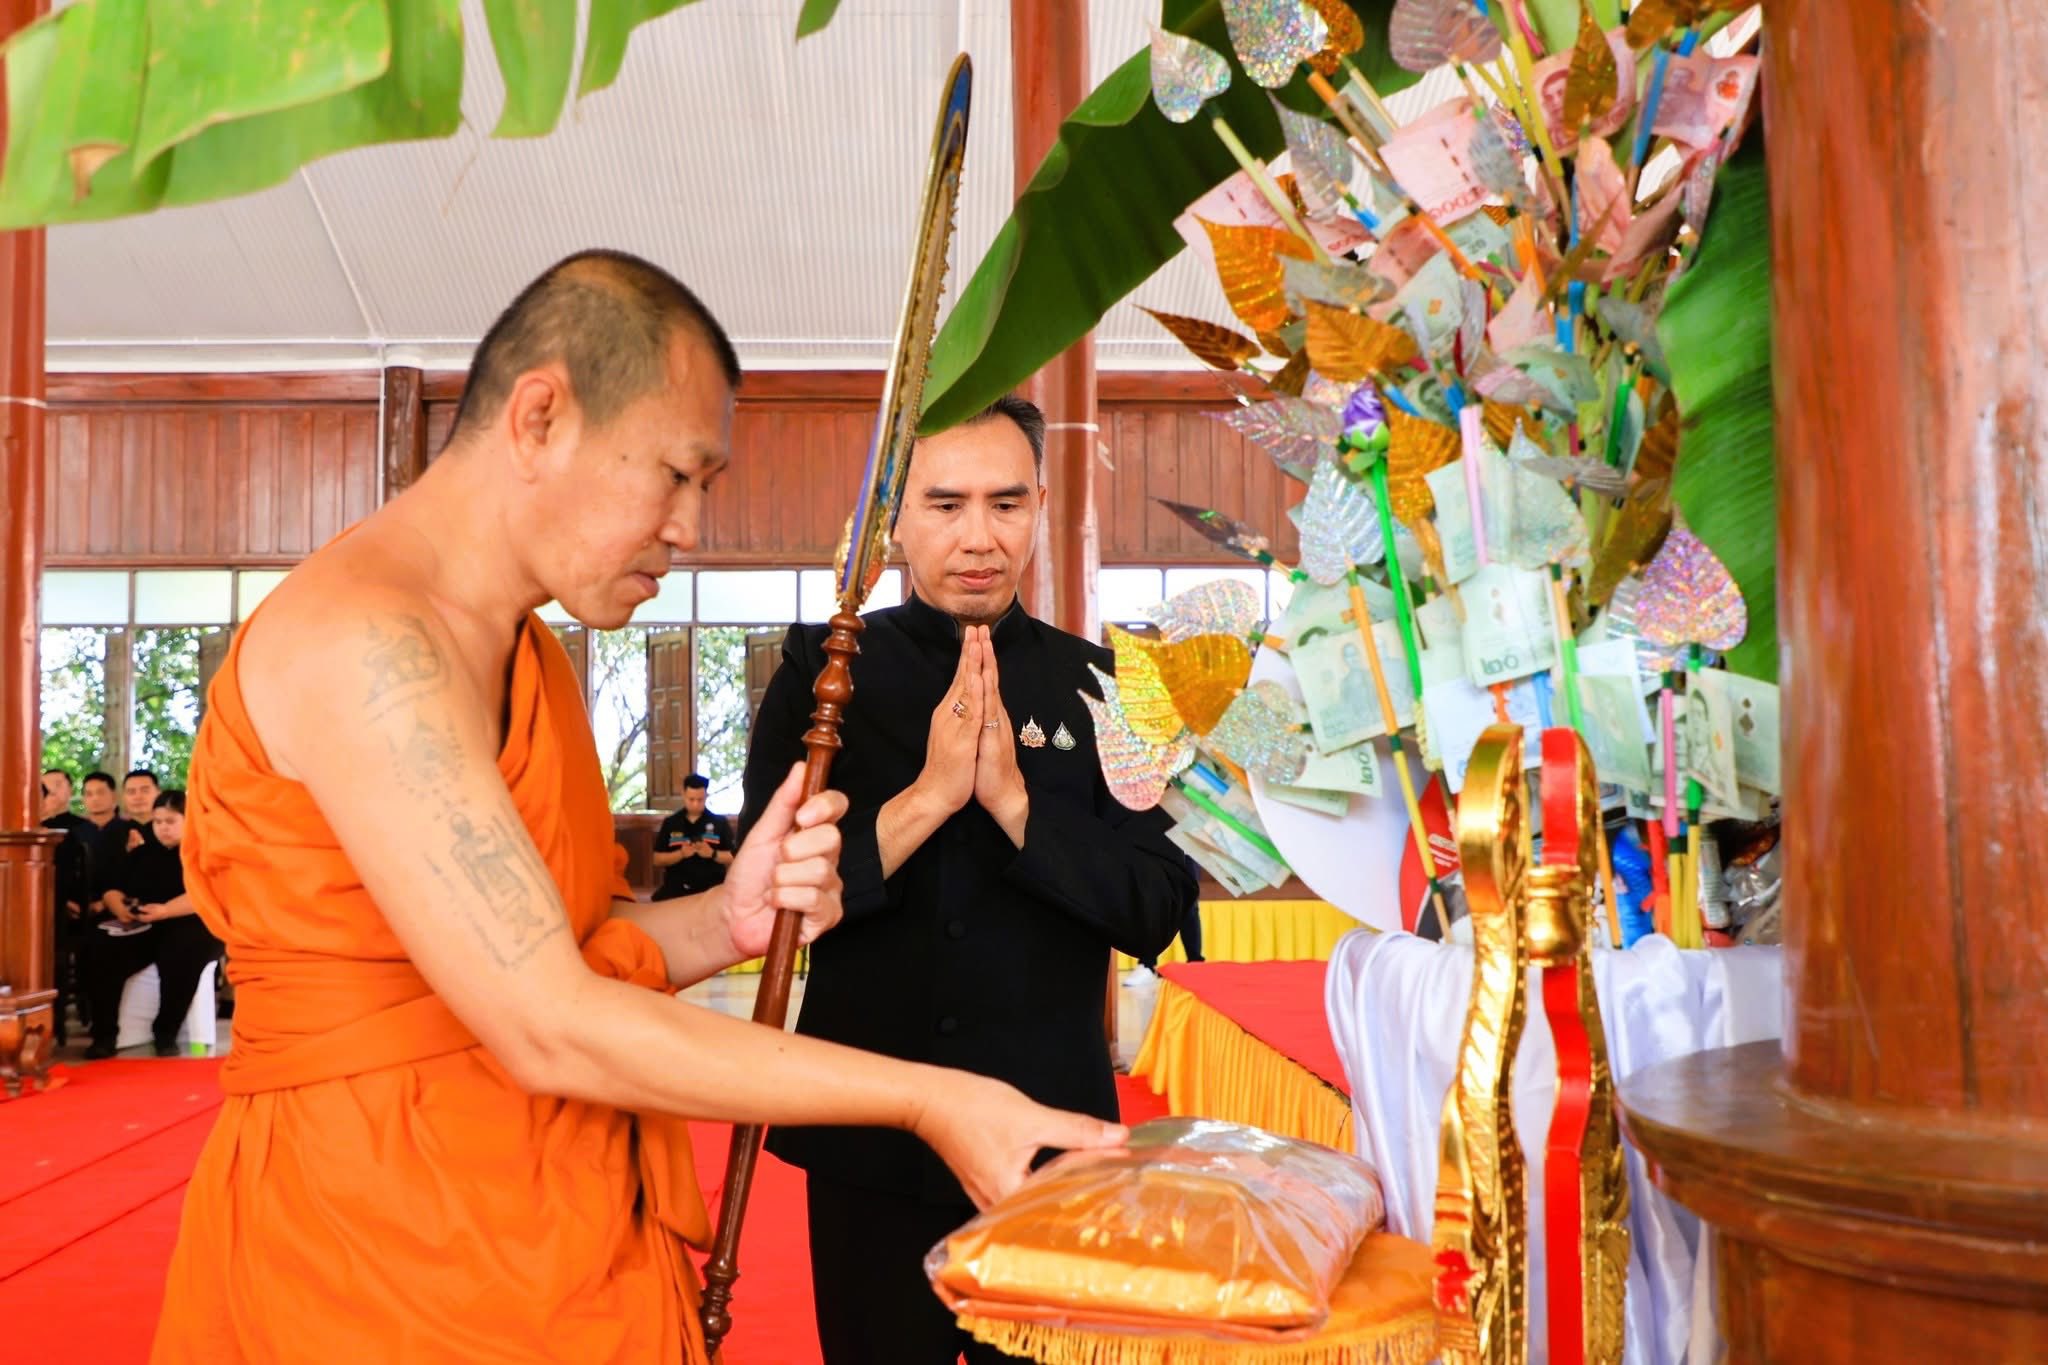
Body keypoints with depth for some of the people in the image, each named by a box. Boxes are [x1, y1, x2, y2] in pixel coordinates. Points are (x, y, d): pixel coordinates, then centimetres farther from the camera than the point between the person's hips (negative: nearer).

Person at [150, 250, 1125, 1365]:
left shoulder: (536, 658, 10)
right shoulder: (356, 636, -21)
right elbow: (547, 1029, -25)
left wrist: (725, 923, -10)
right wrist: (929, 1102, -23)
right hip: (383, 1257, -8)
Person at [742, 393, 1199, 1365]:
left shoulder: (1099, 684, -1)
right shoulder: (824, 673, -3)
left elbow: (1158, 910, -7)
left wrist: (1014, 801, -21)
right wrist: (926, 796, -23)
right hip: (866, 1139, -1)